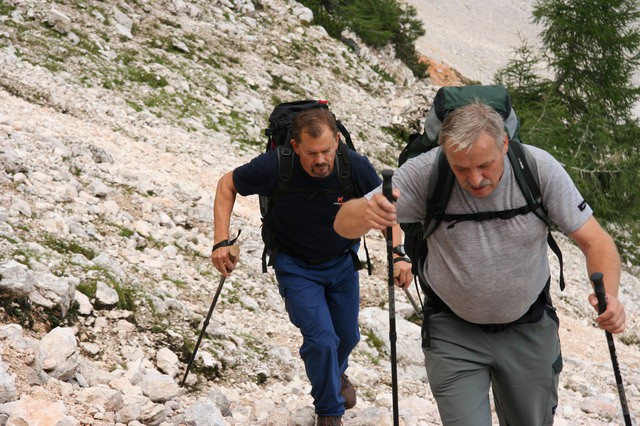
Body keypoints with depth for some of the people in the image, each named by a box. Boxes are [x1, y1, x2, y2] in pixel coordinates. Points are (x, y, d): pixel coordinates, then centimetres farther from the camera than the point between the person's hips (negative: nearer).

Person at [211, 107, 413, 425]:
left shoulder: (357, 167, -25)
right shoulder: (275, 167, -30)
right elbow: (227, 186, -13)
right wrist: (221, 241, -22)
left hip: (343, 262, 3)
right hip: (296, 266, -3)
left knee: (348, 336, 18)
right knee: (322, 339, -15)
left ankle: (336, 373, 55)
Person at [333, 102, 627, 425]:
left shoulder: (541, 169, -21)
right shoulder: (425, 173, -24)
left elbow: (594, 241, -16)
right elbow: (344, 225, -25)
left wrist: (608, 295, -38)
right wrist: (367, 213, -51)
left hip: (528, 326, 2)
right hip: (453, 331, -1)